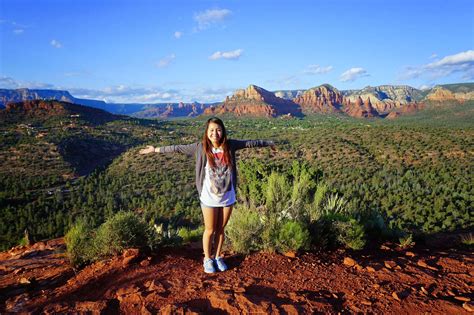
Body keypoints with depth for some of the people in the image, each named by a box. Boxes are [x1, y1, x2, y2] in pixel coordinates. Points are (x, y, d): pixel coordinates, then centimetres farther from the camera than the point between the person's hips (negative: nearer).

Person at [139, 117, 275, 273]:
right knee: (210, 230, 13)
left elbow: (249, 142, 6)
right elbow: (178, 148, -3)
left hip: (228, 197, 2)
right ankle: (207, 259, 36)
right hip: (209, 198, -2)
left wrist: (268, 143, 19)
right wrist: (156, 149, 3)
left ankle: (218, 257, 39)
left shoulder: (230, 145, -6)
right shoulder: (200, 147, -11)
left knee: (220, 229, 17)